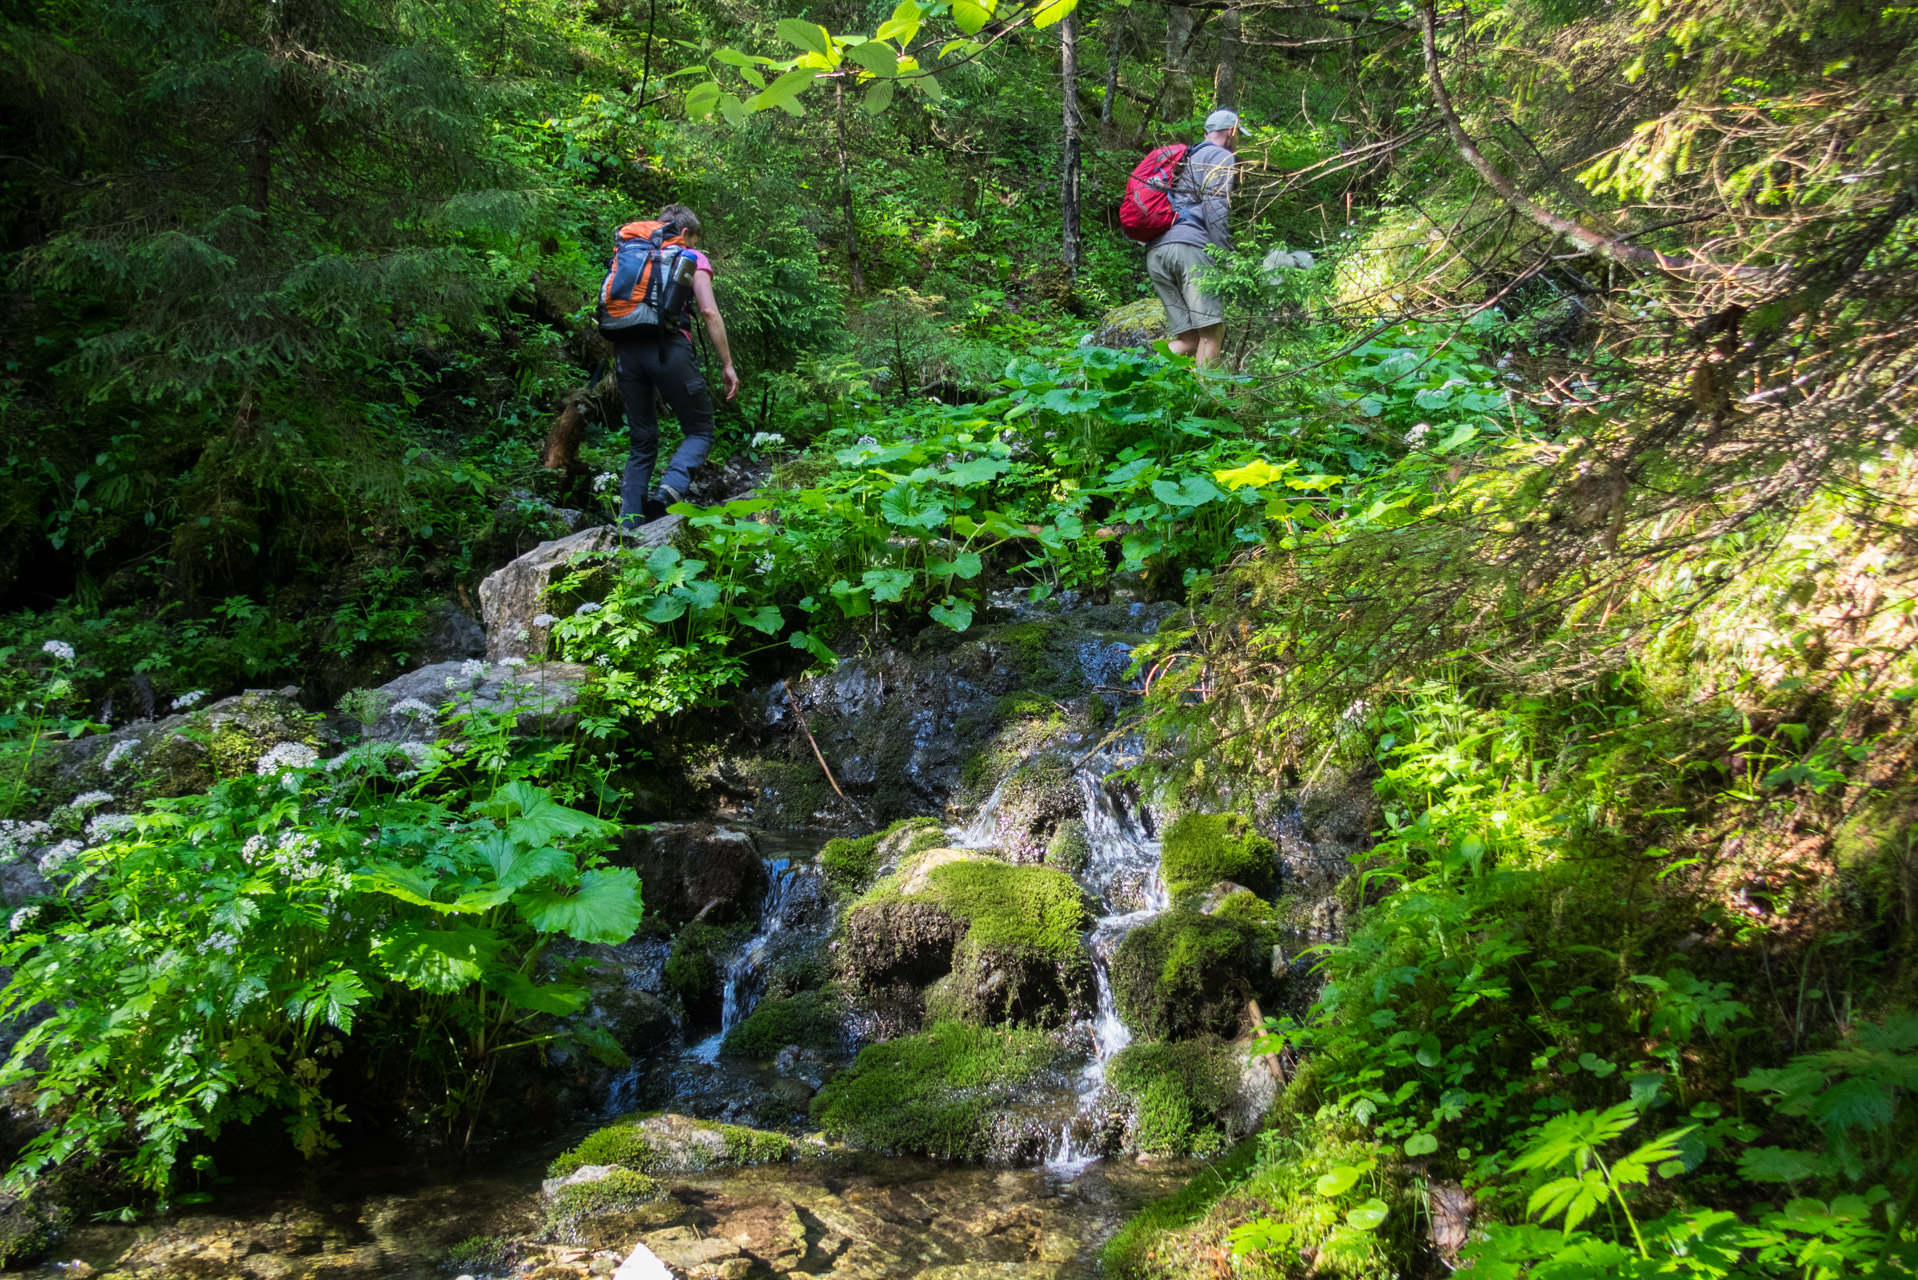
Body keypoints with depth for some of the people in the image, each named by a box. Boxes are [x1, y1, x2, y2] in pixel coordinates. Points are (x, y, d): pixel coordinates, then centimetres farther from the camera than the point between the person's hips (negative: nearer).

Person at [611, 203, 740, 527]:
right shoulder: (692, 258, 13)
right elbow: (708, 311, 0)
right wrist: (727, 363, 2)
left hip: (627, 350, 5)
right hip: (668, 348, -4)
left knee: (642, 439, 14)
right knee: (699, 430, 8)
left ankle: (628, 523, 3)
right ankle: (669, 490, -20)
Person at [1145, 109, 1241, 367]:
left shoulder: (1186, 159, 33)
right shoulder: (1221, 156, 7)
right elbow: (1215, 206, -8)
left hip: (1154, 251, 8)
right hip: (1188, 244, -8)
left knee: (1190, 340, 4)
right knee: (1212, 332, -11)